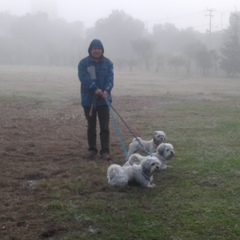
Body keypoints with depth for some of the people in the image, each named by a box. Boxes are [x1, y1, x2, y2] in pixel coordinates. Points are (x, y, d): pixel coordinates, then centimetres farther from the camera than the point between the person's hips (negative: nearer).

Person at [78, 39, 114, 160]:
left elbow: (110, 78, -8)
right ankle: (92, 149, 21)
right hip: (89, 99, 0)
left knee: (104, 127, -1)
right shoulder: (84, 63, -3)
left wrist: (106, 90, -27)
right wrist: (95, 88, -30)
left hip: (103, 99, 1)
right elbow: (83, 77, -17)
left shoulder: (107, 63, 2)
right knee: (91, 126, 10)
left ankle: (105, 151, 4)